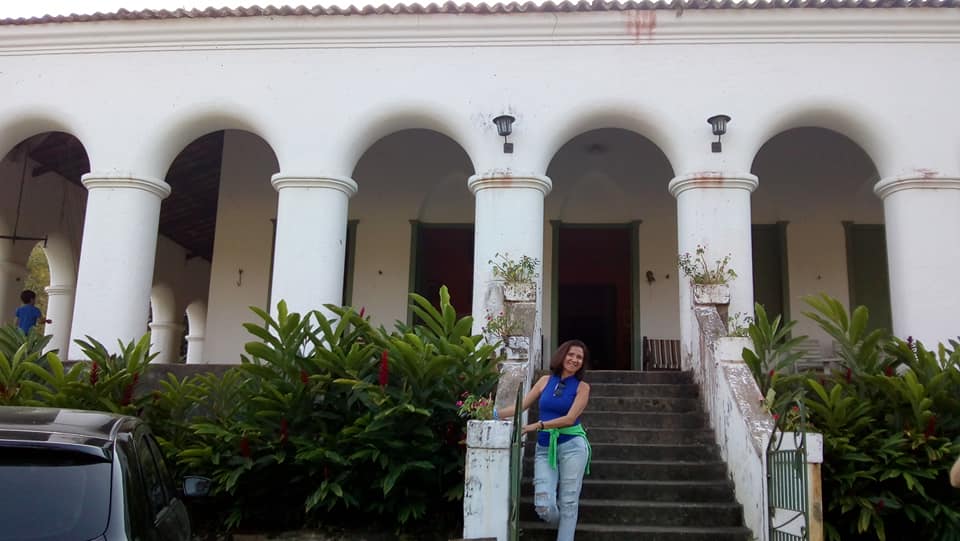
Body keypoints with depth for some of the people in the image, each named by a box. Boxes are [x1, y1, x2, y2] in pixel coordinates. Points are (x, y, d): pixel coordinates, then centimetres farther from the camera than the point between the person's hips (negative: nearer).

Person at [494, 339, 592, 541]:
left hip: (572, 446, -2)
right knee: (543, 505, -6)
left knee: (568, 502, 0)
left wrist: (537, 426, -19)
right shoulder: (545, 381, 7)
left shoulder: (582, 387, -1)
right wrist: (495, 414, -5)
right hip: (545, 448, 2)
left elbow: (570, 418, -12)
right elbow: (522, 405, 8)